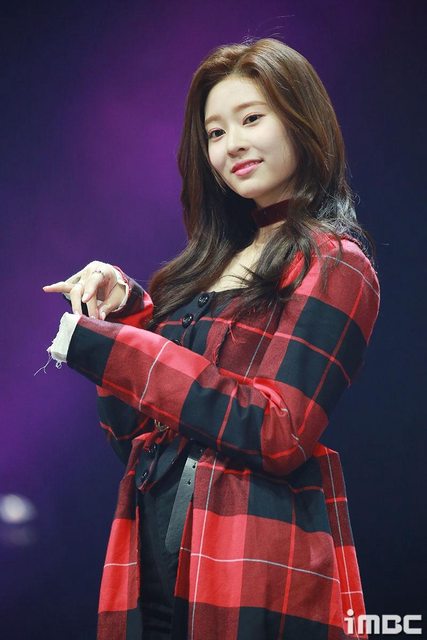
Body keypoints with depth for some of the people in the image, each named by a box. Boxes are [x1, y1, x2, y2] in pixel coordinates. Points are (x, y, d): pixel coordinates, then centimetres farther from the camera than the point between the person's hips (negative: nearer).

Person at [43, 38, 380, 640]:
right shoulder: (212, 262, 13)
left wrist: (112, 348, -16)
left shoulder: (332, 264, -6)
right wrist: (125, 310, -2)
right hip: (154, 558, 6)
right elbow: (135, 427, 13)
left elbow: (277, 432, -18)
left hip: (255, 573, -6)